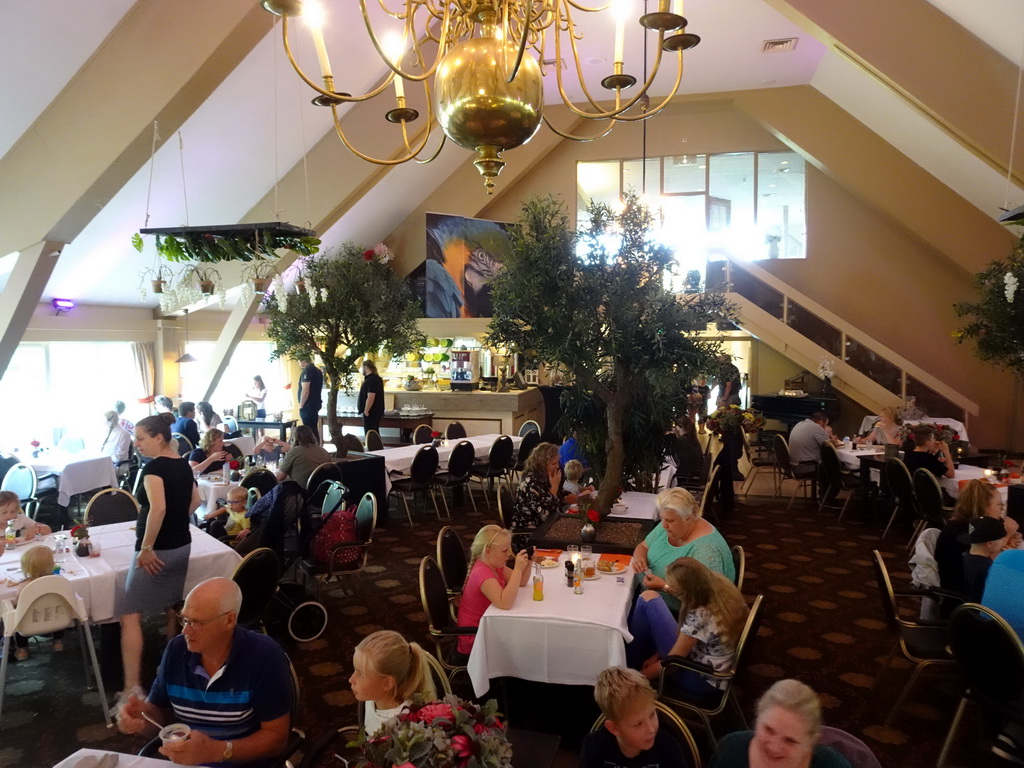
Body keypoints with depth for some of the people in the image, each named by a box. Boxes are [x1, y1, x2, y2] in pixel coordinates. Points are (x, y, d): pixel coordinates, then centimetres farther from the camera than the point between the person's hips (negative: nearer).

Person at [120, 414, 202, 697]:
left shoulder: (154, 467, -18)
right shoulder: (183, 465, 7)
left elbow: (158, 508, -31)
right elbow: (195, 500, 21)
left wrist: (146, 548, -25)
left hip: (158, 551, -8)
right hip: (182, 546, 8)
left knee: (130, 616, -3)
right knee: (172, 608, 19)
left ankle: (132, 688, -5)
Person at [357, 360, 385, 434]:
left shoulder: (370, 380, -20)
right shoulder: (377, 378, 11)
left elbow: (370, 397, -26)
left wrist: (366, 411, -22)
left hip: (371, 412, -10)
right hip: (377, 410, 10)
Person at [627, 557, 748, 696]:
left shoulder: (699, 617, -34)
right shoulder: (720, 586, -11)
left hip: (699, 680, -8)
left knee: (648, 599, -9)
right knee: (648, 596, 9)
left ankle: (629, 668, 9)